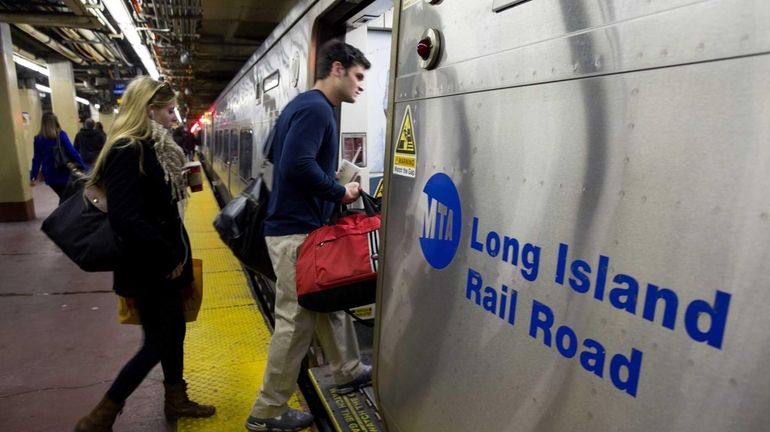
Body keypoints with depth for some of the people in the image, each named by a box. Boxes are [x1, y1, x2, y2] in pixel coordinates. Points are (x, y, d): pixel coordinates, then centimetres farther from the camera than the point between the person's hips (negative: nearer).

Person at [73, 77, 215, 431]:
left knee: (174, 328, 18)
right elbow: (127, 219, -29)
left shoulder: (151, 147, 8)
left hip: (162, 262, 9)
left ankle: (176, 400, 36)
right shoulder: (127, 151, -22)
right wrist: (170, 258, -19)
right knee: (157, 342, 2)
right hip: (146, 267, -9)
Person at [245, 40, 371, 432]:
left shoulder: (307, 106, 16)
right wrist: (340, 192, -14)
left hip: (299, 225, 11)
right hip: (296, 232, -11)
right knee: (296, 321, 0)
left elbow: (282, 157, 20)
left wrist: (334, 189, 14)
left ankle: (349, 372, 38)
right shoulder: (315, 108, -15)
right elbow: (298, 164, -28)